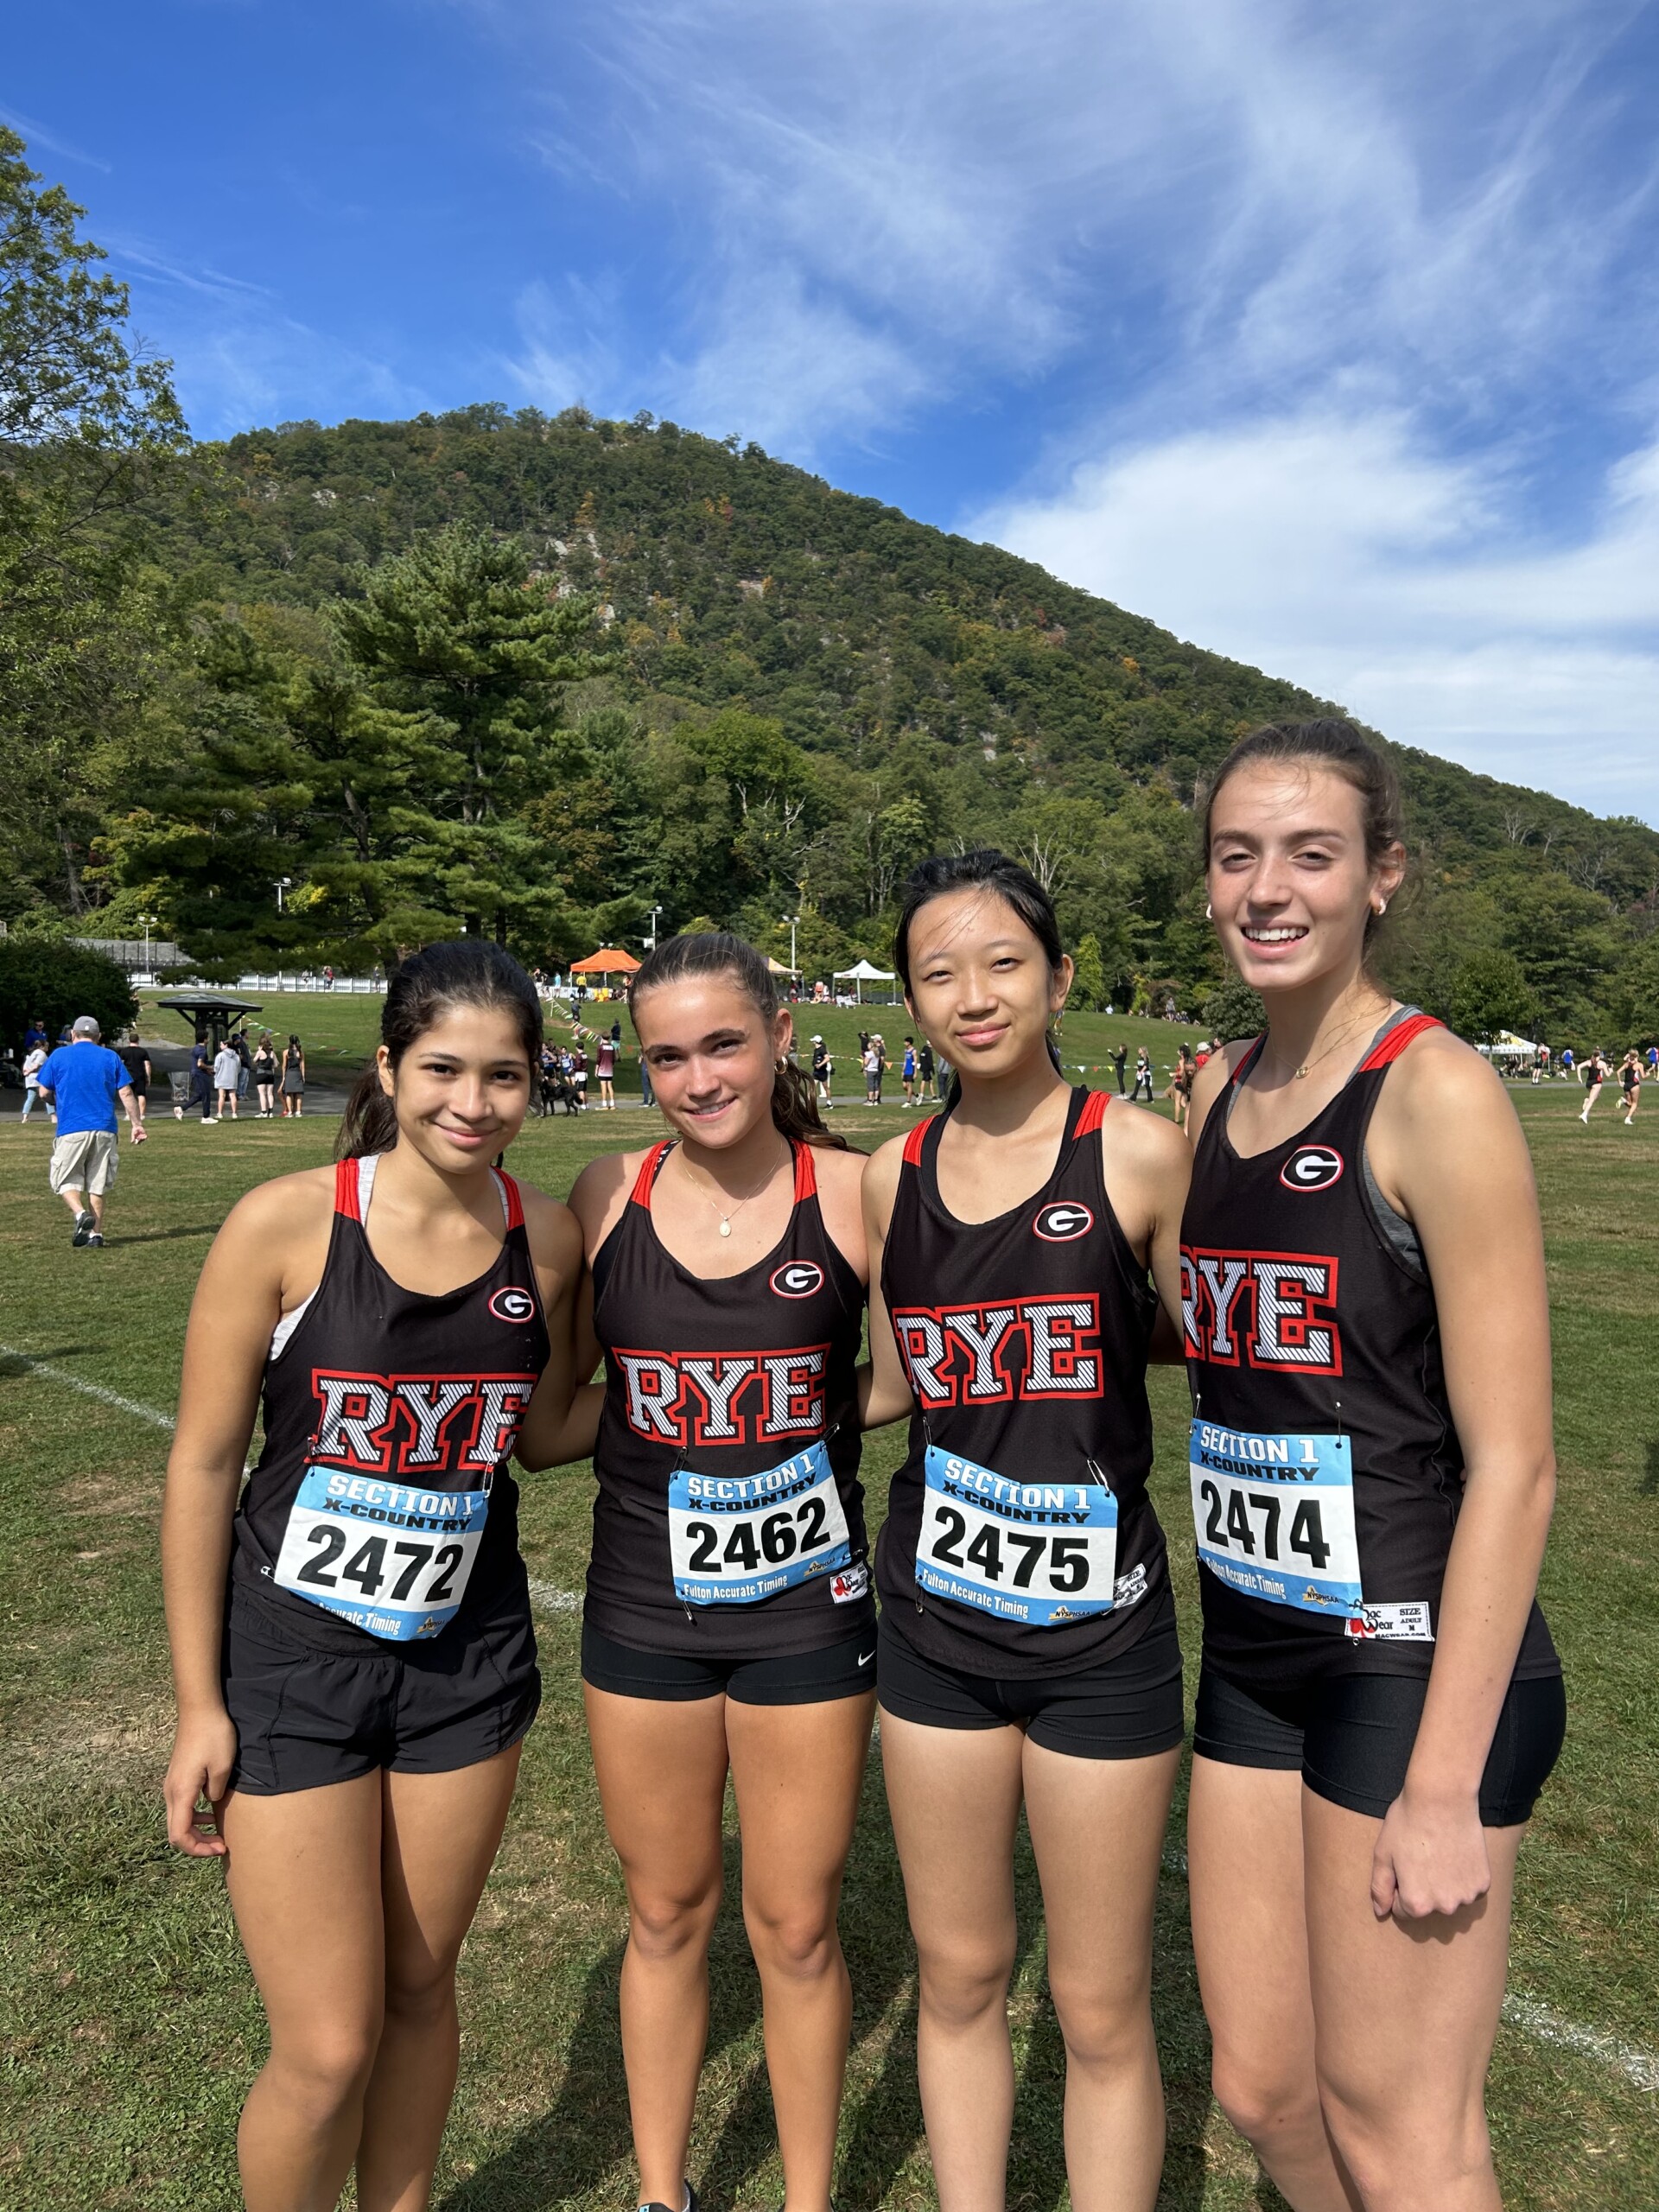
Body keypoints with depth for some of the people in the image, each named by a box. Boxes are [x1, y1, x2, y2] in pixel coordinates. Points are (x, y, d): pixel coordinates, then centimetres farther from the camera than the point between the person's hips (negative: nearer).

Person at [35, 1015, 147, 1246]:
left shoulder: (58, 1056, 4)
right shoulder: (110, 1057, 7)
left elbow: (45, 1093, 8)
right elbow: (126, 1093, 1)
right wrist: (136, 1124, 5)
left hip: (71, 1130, -2)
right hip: (104, 1130, 2)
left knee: (65, 1179, 8)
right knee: (98, 1184, 9)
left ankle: (80, 1213, -17)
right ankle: (96, 1233, 9)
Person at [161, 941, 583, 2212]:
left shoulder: (546, 1237, -7)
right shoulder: (288, 1223, -16)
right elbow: (204, 1463, -8)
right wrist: (198, 1703, -5)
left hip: (469, 1657, 3)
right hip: (293, 1663, -3)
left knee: (421, 1988, 20)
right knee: (328, 2049, 4)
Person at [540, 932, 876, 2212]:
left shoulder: (851, 1193, -11)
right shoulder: (608, 1197, -5)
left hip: (808, 1609, -2)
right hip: (644, 1609, 2)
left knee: (797, 1929, 14)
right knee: (666, 1916, 20)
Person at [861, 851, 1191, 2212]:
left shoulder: (1137, 1153, -10)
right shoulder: (893, 1175, 1)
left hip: (1102, 1633, -3)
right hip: (938, 1623, 4)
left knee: (1102, 2012, 12)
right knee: (958, 1977, 19)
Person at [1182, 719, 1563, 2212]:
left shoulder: (1436, 1093, -16)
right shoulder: (1221, 1092, 6)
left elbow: (1512, 1466, -17)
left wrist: (1444, 1788, -16)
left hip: (1415, 1663, -7)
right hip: (1256, 1653, 7)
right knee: (1261, 2089, 20)